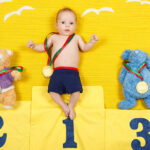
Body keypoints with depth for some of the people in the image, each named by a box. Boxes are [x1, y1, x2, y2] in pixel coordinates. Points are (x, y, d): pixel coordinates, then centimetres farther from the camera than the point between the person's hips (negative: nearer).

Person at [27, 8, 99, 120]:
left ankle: (71, 106, 7)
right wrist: (34, 46, 7)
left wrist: (91, 42, 1)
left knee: (76, 91, -20)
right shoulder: (54, 37, 19)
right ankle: (63, 106, 6)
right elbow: (44, 47, 24)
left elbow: (84, 48, 18)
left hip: (73, 72, -1)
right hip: (58, 71, 1)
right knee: (53, 91, -16)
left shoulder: (76, 37, 19)